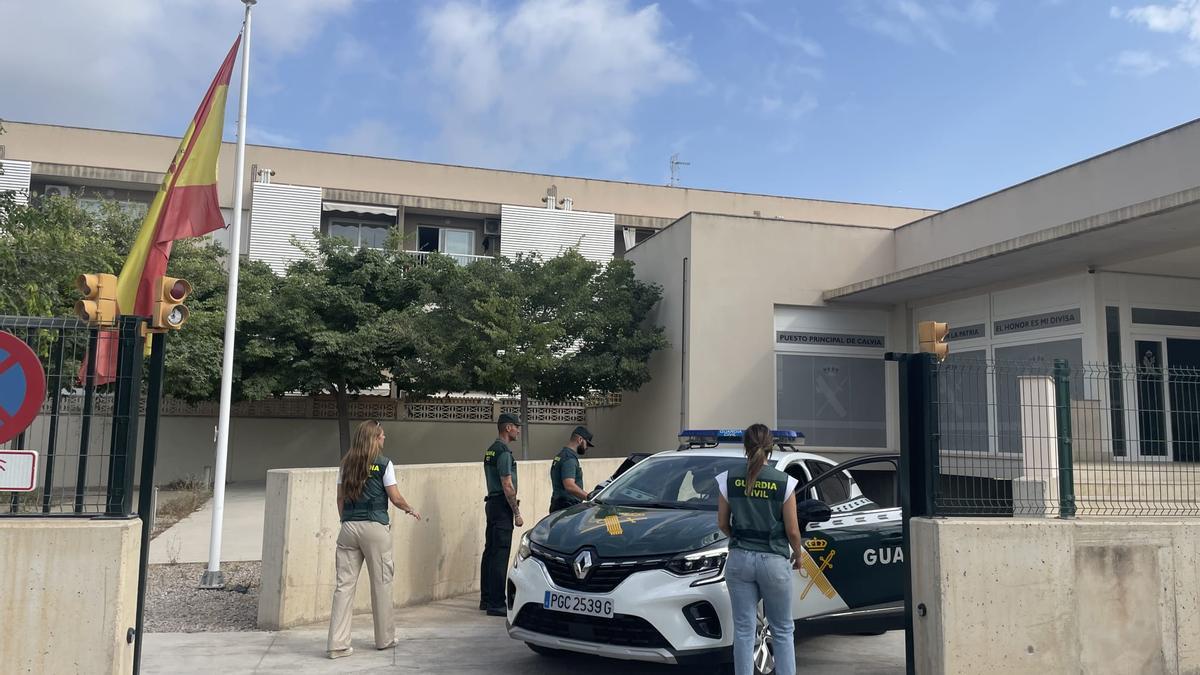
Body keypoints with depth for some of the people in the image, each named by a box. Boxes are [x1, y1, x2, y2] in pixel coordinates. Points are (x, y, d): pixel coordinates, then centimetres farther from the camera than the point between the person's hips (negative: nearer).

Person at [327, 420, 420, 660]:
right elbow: (395, 498, -3)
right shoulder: (383, 464, -4)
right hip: (375, 527, -4)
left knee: (344, 584, 4)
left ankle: (337, 643, 2)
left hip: (349, 527, 4)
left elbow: (340, 498, 11)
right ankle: (384, 638, 20)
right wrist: (410, 510, 15)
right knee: (381, 582, 9)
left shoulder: (346, 464, 10)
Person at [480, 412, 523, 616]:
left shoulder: (490, 450, 16)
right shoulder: (504, 452, -15)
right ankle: (496, 604, -7)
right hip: (502, 507, -10)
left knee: (490, 553, 14)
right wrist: (517, 513, -15)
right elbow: (508, 486, -19)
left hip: (492, 503, 10)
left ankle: (486, 599, 21)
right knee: (500, 555, -8)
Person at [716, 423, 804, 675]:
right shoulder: (784, 482, -8)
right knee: (783, 631, 11)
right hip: (774, 560, -1)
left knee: (743, 631, 7)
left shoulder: (729, 479, -2)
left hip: (739, 559, 2)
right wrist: (797, 555, 14)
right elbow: (792, 530, -4)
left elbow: (722, 523, 4)